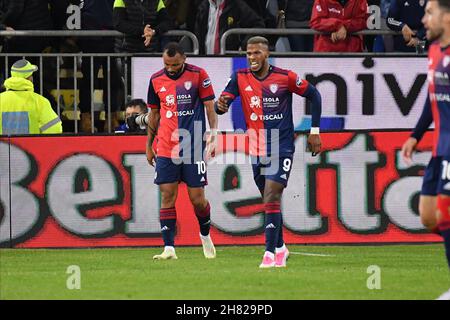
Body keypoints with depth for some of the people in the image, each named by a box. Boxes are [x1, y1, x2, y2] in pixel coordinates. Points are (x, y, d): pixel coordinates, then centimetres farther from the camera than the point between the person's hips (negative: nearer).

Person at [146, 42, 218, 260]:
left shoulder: (198, 75, -3)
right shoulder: (156, 80, 6)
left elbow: (210, 107, -1)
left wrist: (213, 135, -12)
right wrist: (149, 146, 18)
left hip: (193, 147, -2)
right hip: (166, 149, 2)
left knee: (197, 197, 1)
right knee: (167, 196, -5)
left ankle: (205, 235, 28)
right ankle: (169, 248, -5)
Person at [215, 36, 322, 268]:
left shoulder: (285, 77, -8)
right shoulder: (240, 78, 0)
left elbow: (313, 95, 4)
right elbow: (222, 104, -8)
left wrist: (315, 131, 2)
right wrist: (221, 105, -34)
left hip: (282, 149, -4)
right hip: (257, 151, 4)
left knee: (271, 199, -16)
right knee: (270, 201, 15)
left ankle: (270, 253, -17)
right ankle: (280, 248, 31)